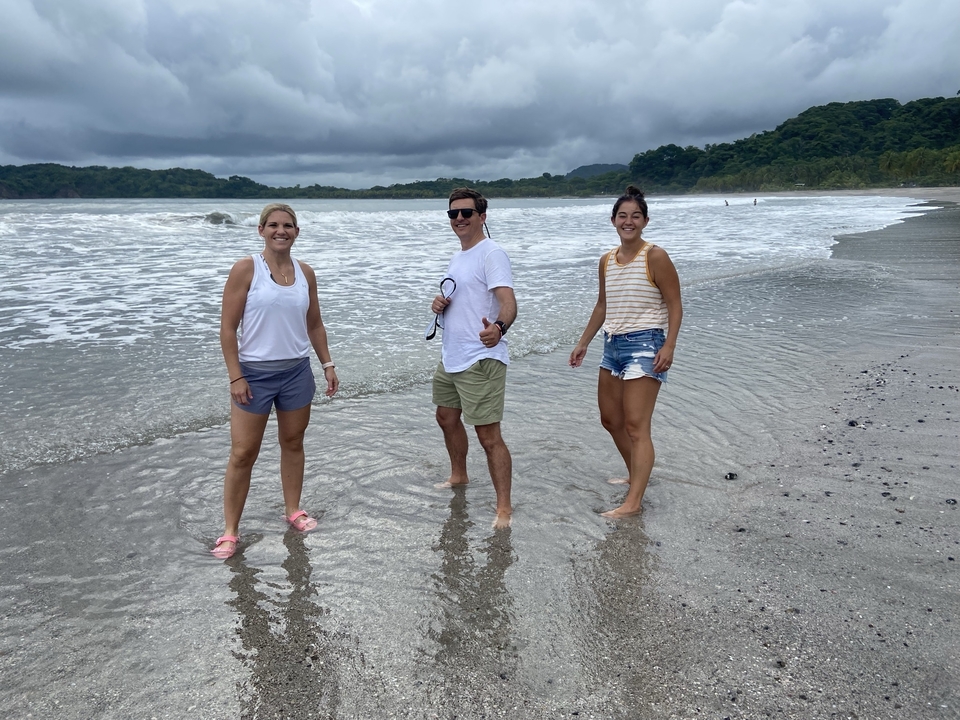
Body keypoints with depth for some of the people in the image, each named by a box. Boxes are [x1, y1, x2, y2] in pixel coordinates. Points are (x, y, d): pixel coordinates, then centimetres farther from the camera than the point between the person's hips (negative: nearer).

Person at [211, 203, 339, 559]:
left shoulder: (305, 273, 5)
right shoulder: (246, 269, -8)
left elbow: (314, 324, 14)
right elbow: (228, 328, -9)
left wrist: (327, 364, 9)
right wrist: (236, 377, -14)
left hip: (297, 371, 4)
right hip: (254, 373, -4)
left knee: (293, 442, 14)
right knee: (243, 453, 0)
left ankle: (293, 510, 31)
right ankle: (230, 530, 12)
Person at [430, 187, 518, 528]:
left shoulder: (491, 253, -14)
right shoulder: (457, 258, 15)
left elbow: (508, 303, -28)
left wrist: (498, 327, -50)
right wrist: (439, 303, 2)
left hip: (481, 361, -10)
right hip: (450, 358, 10)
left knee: (488, 435, -8)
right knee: (447, 418, 24)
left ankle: (504, 507, 3)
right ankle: (458, 476, 46)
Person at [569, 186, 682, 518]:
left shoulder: (655, 257, -10)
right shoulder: (607, 260, 10)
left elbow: (674, 304, -11)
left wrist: (669, 345, -22)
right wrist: (583, 343, 20)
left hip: (644, 345, -8)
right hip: (612, 345, 8)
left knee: (635, 426, -9)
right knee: (610, 419, 17)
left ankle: (633, 501, -4)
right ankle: (636, 476, 36)